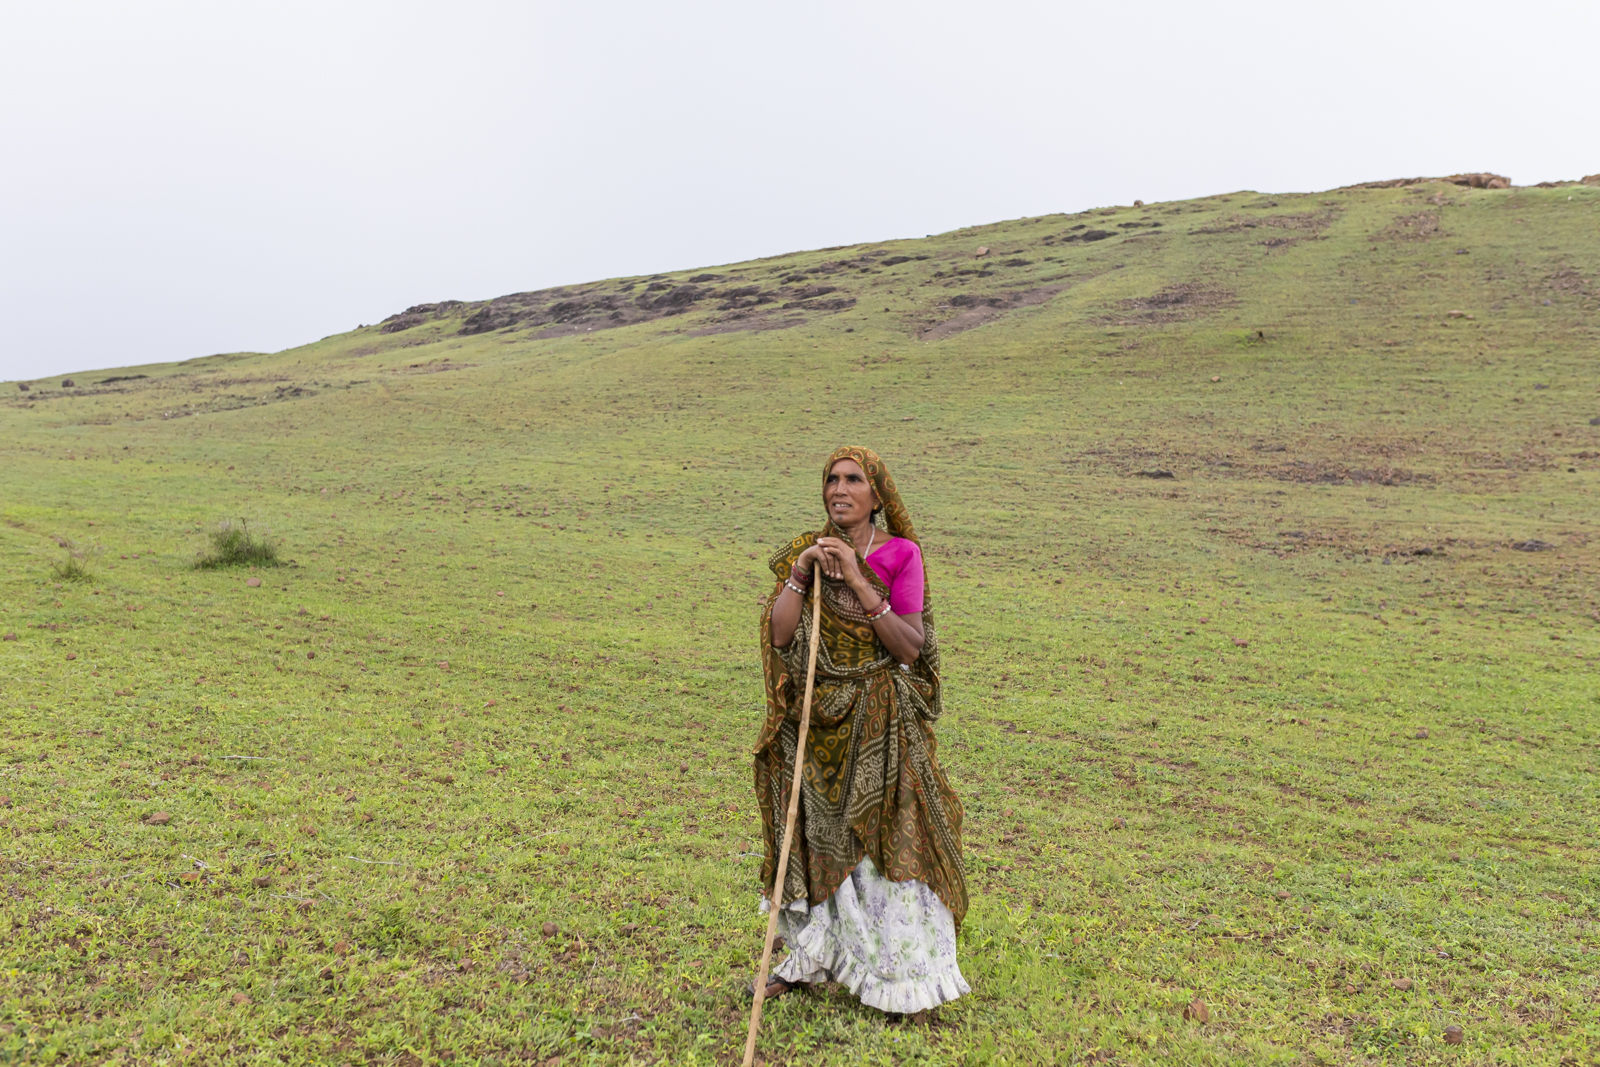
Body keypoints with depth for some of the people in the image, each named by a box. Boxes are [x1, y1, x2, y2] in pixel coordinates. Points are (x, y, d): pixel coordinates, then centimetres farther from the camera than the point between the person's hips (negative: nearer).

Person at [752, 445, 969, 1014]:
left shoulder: (900, 555, -7)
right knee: (816, 834, 13)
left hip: (879, 723, -3)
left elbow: (910, 649, -14)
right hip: (816, 717, 3)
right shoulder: (805, 551, 3)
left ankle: (904, 973, 17)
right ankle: (813, 955, 34)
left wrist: (860, 583, -21)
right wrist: (799, 573, -17)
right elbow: (779, 636, -7)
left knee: (885, 838, 0)